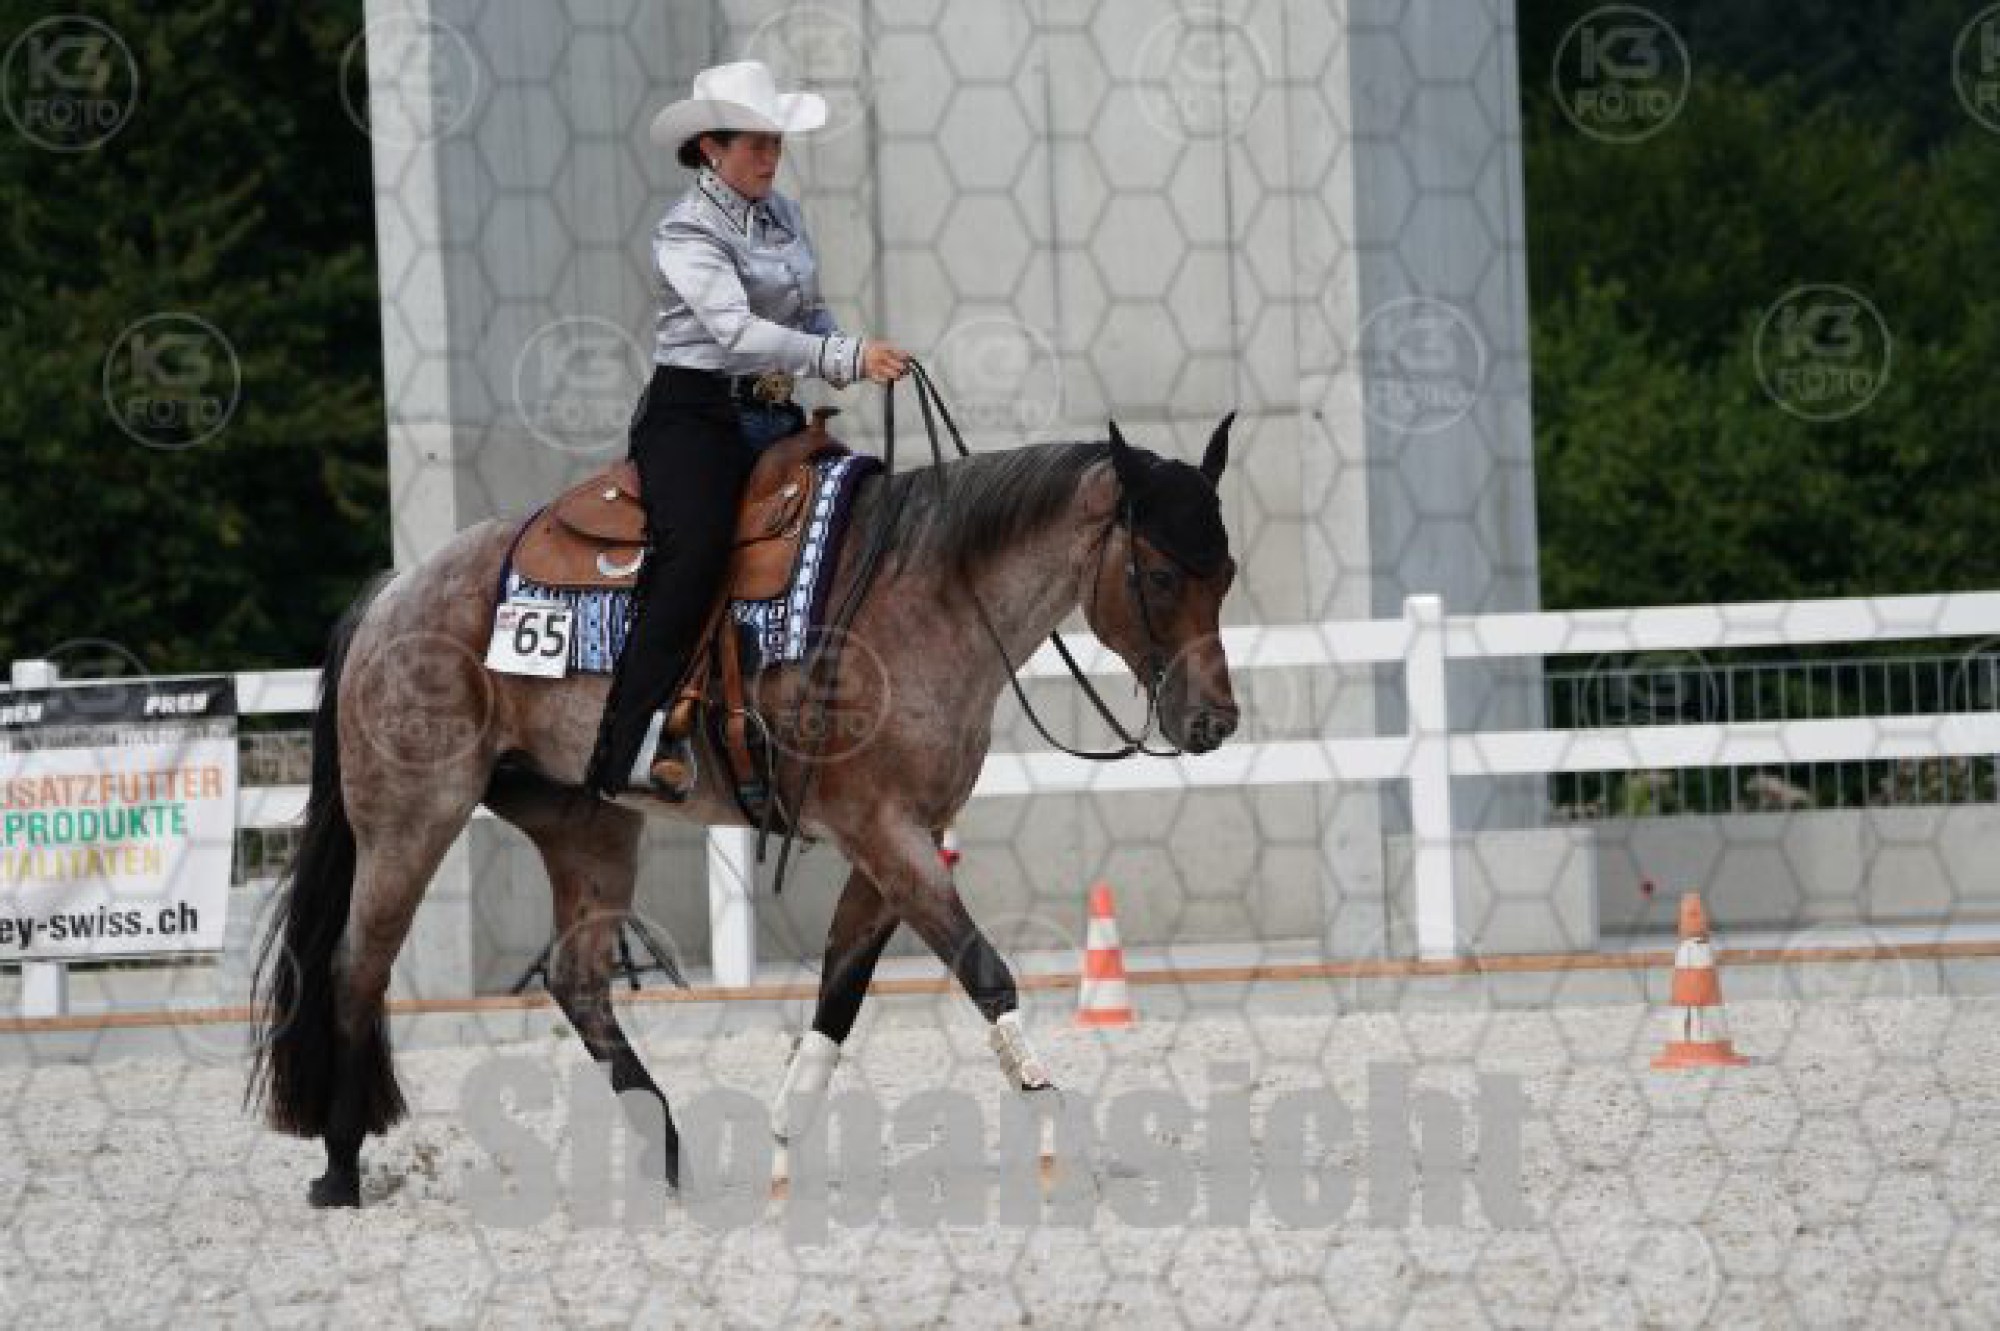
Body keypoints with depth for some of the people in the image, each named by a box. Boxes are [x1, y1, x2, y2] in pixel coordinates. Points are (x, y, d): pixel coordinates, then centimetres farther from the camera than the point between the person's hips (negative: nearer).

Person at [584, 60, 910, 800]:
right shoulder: (687, 233, -11)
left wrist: (839, 361, 1)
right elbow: (736, 331, -25)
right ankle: (634, 745, -31)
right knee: (695, 551, -29)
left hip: (776, 418, 8)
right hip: (695, 413, -8)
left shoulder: (784, 217, 13)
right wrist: (847, 357, -33)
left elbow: (809, 311, 25)